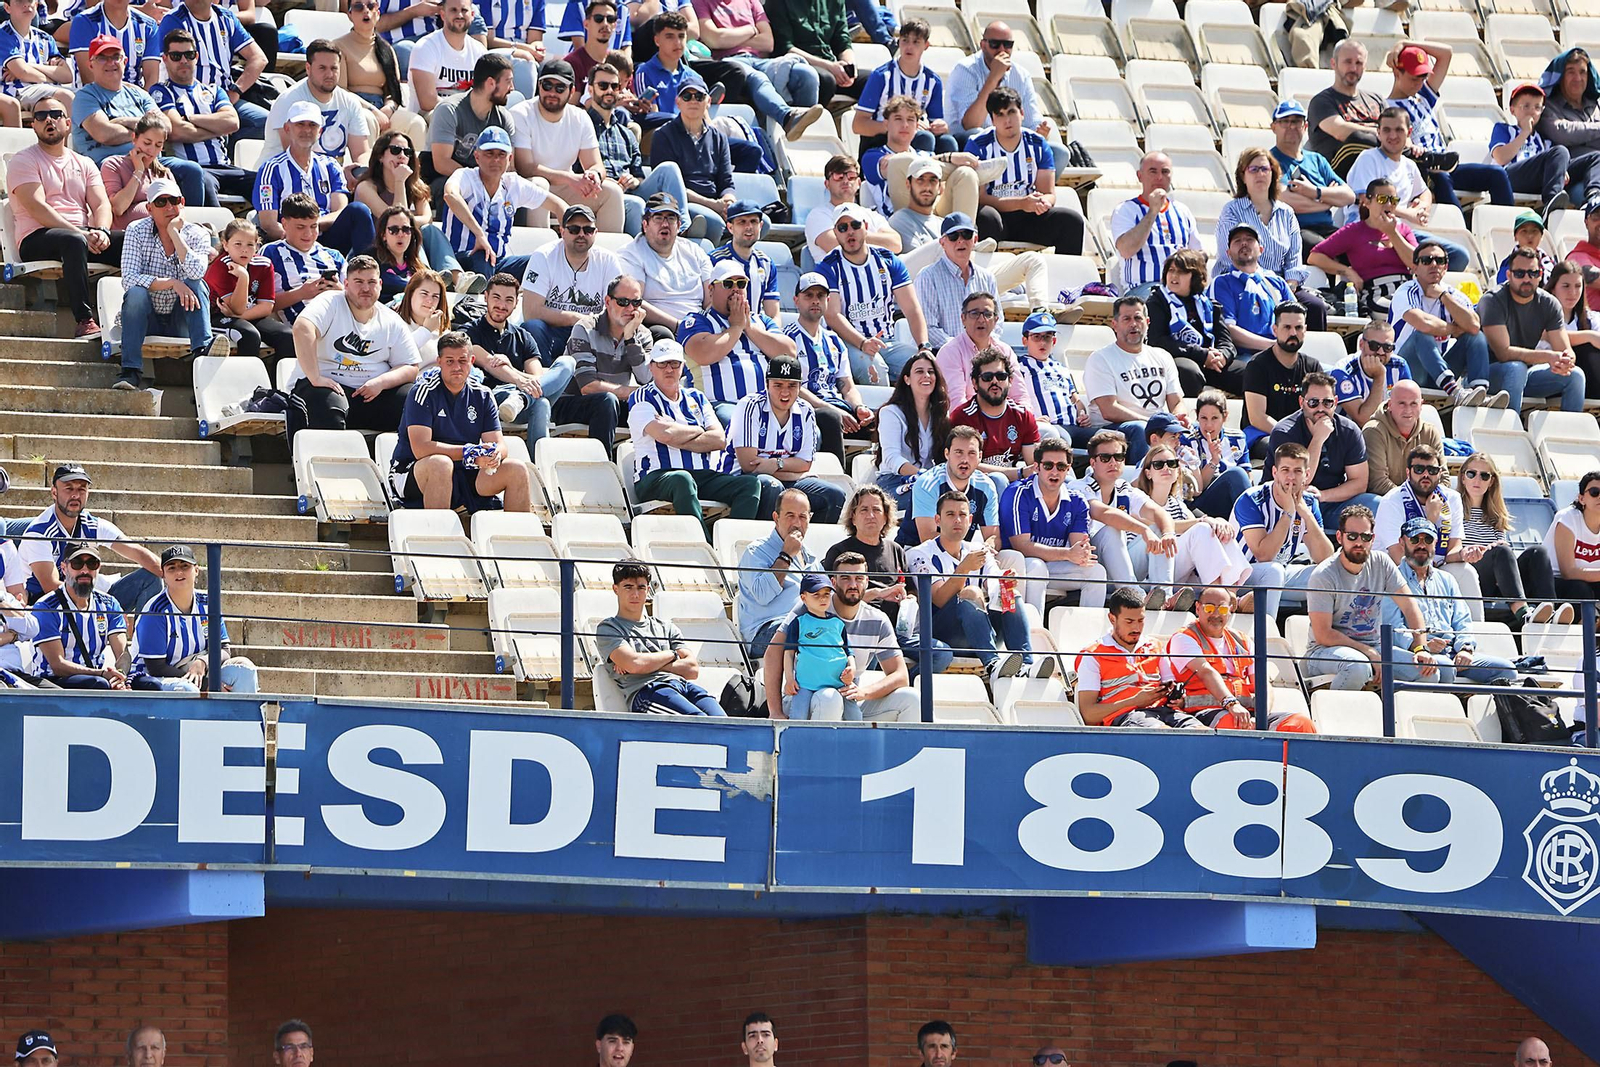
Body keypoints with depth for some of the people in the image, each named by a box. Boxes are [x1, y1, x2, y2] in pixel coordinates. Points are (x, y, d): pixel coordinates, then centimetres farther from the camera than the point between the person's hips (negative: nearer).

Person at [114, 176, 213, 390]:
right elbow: (129, 279, -17)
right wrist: (172, 283, -27)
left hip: (181, 320, 1)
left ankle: (202, 350, -43)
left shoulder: (197, 234, -3)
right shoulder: (137, 232, -4)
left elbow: (196, 273, -24)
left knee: (196, 284, -25)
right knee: (136, 291, -31)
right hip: (147, 319, -1)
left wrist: (174, 232, -20)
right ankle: (129, 371, -39)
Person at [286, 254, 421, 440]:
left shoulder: (392, 323, 12)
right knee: (329, 404, -38)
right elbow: (302, 329, -20)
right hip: (327, 384, -4)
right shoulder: (331, 303, -1)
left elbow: (410, 369, 9)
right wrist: (315, 378, -28)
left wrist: (381, 382, -12)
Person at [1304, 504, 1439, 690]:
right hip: (1327, 650, -5)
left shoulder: (1381, 563, 2)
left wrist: (1421, 648, -11)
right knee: (1357, 665, -40)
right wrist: (1369, 653, -21)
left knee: (1429, 672, -16)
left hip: (1374, 647, 5)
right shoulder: (1323, 576, -14)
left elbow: (1409, 607, 4)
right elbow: (1323, 635, -17)